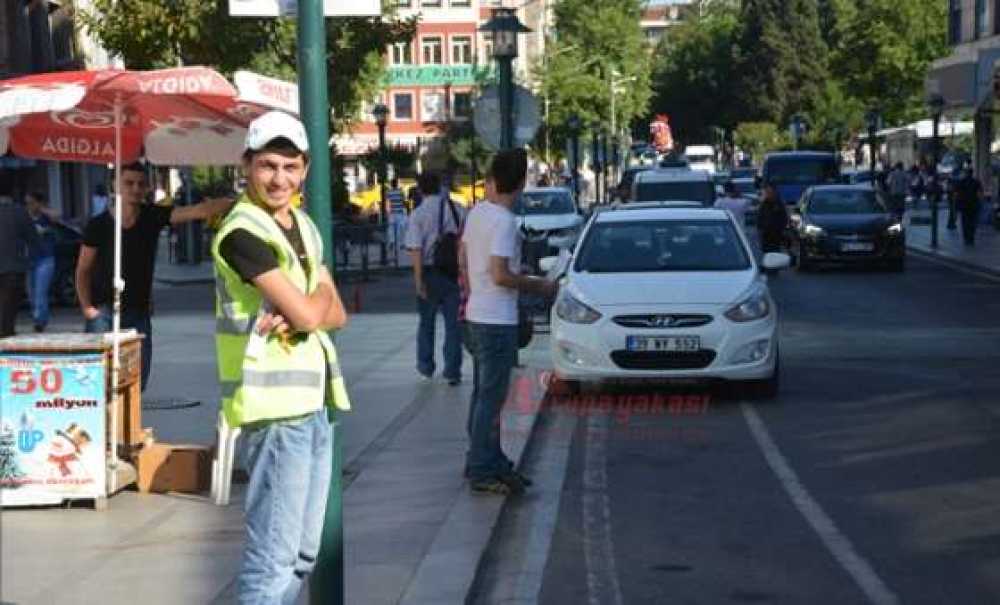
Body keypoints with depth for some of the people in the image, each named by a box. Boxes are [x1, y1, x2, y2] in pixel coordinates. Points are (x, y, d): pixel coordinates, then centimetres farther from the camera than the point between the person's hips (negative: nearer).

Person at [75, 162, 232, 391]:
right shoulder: (98, 225, -3)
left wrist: (237, 203, -27)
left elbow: (199, 211, -14)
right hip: (104, 310, -3)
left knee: (137, 380, 4)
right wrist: (88, 308, -7)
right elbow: (83, 271, 4)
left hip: (139, 312, 3)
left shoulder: (153, 217, 0)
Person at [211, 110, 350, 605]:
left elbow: (336, 314, 9)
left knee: (303, 553, 15)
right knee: (273, 557, -8)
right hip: (275, 403, -9)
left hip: (312, 401, 9)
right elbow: (309, 313, -19)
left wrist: (296, 317, -12)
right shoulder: (243, 232, -14)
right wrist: (318, 295, 4)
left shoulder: (303, 226, 14)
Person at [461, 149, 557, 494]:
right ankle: (483, 472, 0)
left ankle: (484, 461, 25)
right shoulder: (504, 221, -20)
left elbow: (464, 256, 16)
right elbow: (500, 275, -23)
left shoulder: (477, 212, 6)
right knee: (491, 397, -4)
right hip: (497, 321, -9)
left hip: (477, 317, 9)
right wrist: (539, 286, -11)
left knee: (483, 394, 16)